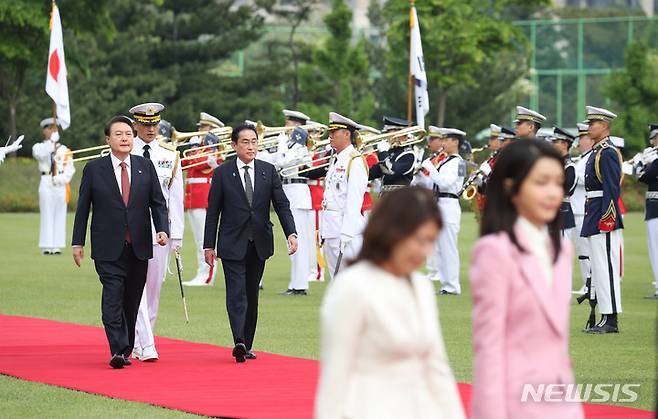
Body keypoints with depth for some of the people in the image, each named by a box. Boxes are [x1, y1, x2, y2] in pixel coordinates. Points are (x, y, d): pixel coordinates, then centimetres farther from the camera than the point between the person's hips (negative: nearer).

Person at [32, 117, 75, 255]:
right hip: (46, 183, -2)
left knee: (60, 215, 1)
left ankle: (57, 246, 2)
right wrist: (53, 139, -23)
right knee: (47, 215, -5)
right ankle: (46, 246, -4)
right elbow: (42, 154, -18)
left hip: (61, 184, 2)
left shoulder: (64, 149, 12)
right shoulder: (38, 147, 6)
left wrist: (62, 179, -13)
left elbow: (70, 168, 4)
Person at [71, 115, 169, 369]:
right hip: (108, 249, -3)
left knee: (132, 300, 7)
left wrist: (162, 229, -9)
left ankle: (126, 349, 17)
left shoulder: (146, 167, 8)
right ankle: (118, 350, -20)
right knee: (113, 296, -15)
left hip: (139, 247, 3)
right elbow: (83, 207, 5)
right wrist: (78, 242, 3)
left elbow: (158, 202, 8)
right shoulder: (94, 169, 2)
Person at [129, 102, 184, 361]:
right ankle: (146, 347, -14)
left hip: (159, 230, 3)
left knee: (153, 289, 8)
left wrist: (177, 234, 1)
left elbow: (175, 197, 6)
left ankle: (138, 343, 19)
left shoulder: (170, 156, 8)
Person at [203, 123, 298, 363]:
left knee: (252, 295, 9)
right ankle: (239, 342, -26)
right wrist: (209, 245, -2)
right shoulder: (222, 173, -1)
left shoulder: (268, 171, 6)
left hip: (259, 243, 3)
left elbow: (282, 204, 3)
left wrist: (291, 233, -12)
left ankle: (247, 345, 14)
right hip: (232, 244, -3)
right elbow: (213, 211, 1)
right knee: (236, 294, -13)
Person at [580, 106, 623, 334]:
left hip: (605, 219, -11)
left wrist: (606, 219, -22)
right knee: (599, 268, 11)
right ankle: (605, 318, 14)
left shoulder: (608, 153, -13)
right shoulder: (596, 153, 18)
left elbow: (612, 188, -19)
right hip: (594, 217, 11)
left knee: (606, 267, -10)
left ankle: (611, 320, -10)